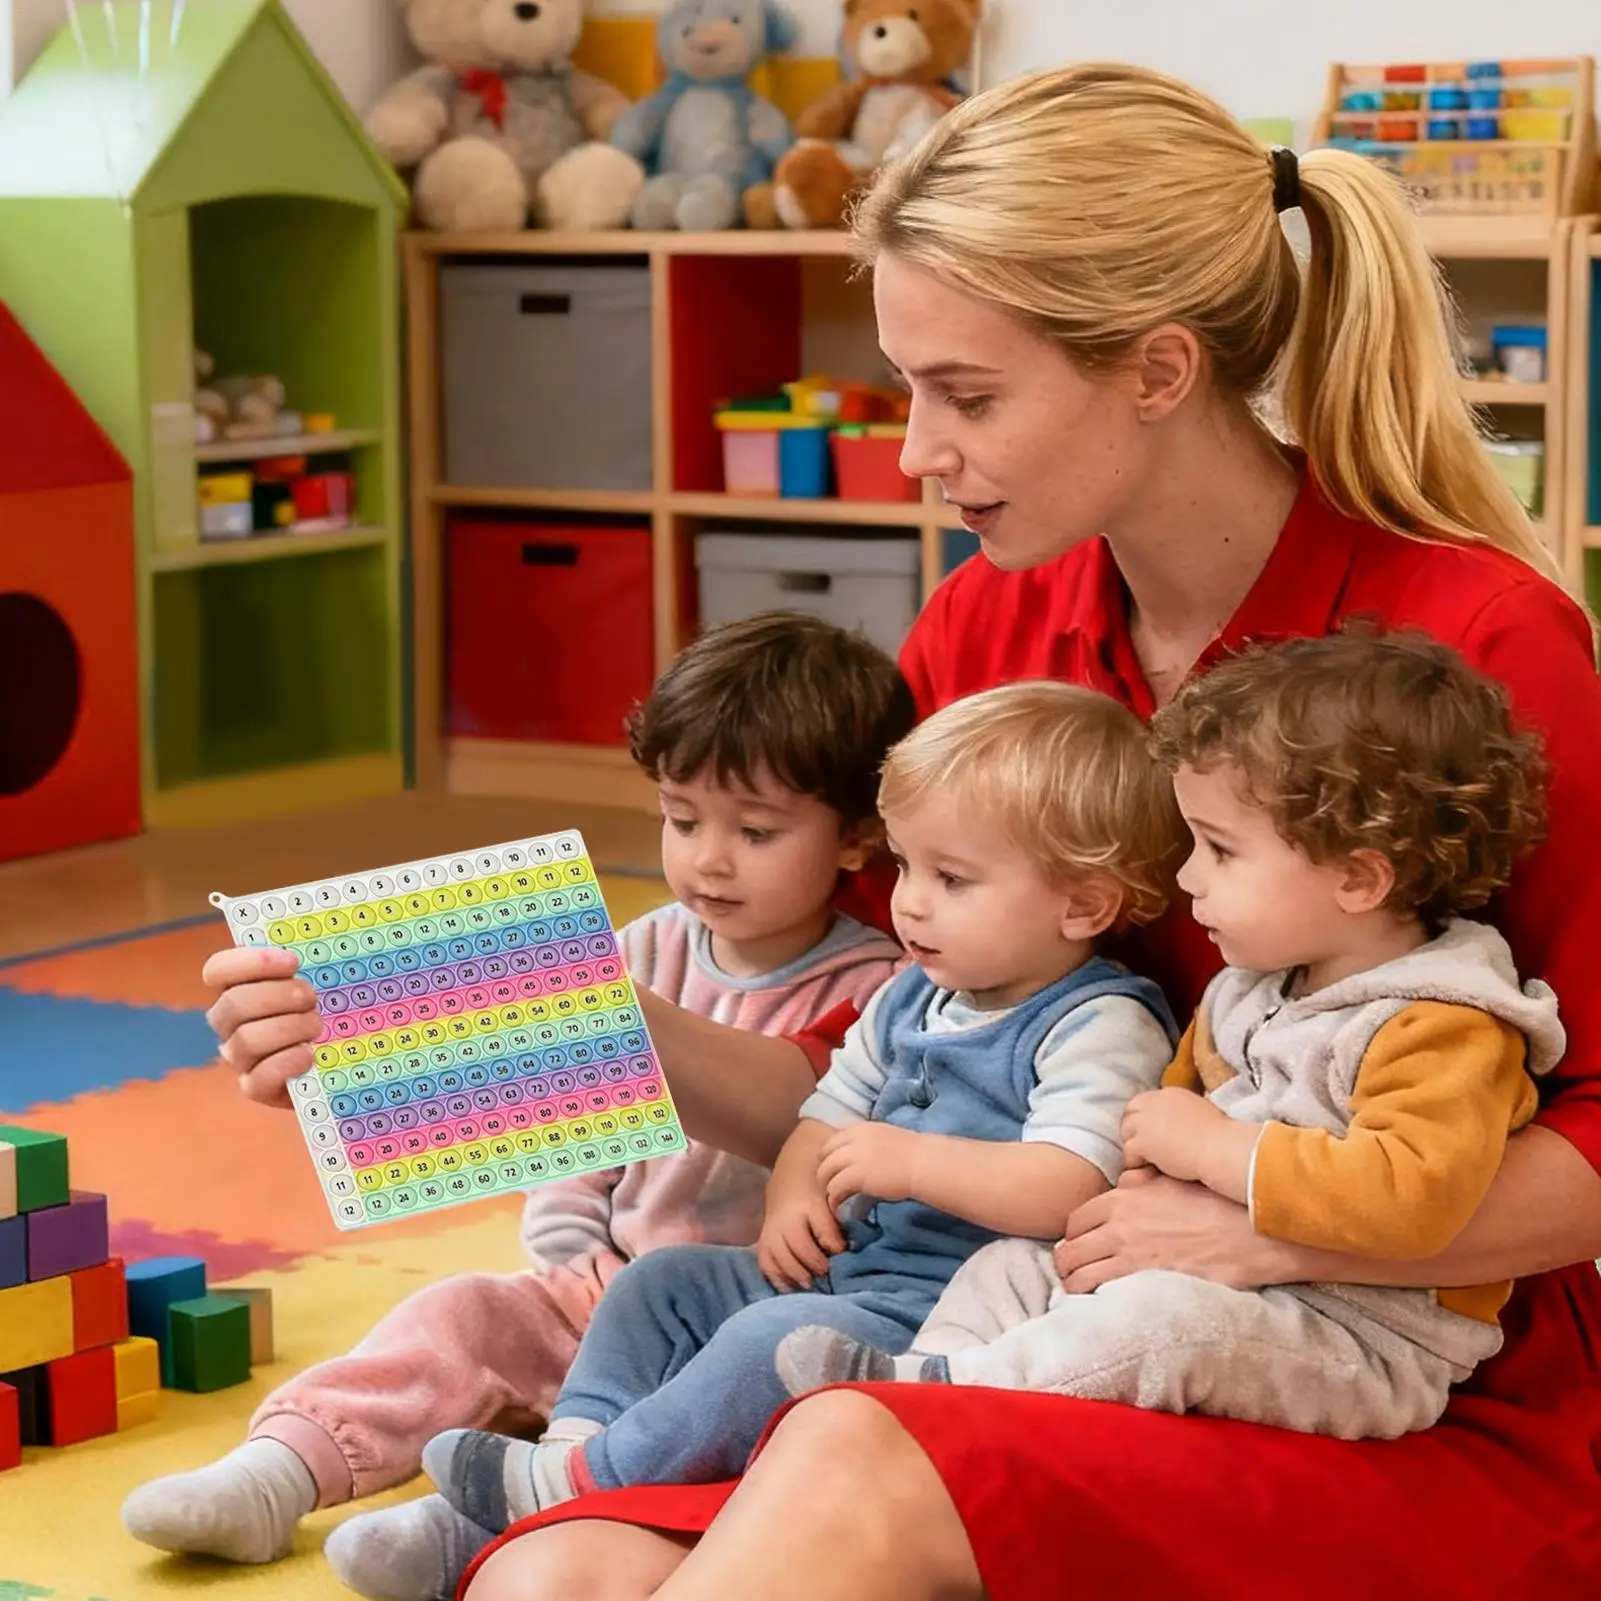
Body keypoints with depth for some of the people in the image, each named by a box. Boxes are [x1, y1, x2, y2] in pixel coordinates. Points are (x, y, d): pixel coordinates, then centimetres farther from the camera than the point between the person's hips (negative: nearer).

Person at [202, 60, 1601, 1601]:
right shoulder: (981, 634, 5)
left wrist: (1271, 1228, -21)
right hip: (1079, 1376, 5)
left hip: (1440, 1436, -4)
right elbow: (848, 1088, 7)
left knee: (852, 1467, -31)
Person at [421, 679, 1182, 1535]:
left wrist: (913, 1160, -27)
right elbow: (829, 1114, 19)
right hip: (841, 1270, 10)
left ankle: (586, 1482, -21)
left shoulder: (1101, 1028, -14)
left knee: (774, 1339, -29)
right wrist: (791, 1199, -2)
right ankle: (578, 1438, -7)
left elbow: (1069, 1191, -27)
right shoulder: (910, 999, 14)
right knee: (658, 1282, 7)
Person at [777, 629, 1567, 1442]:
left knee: (1157, 1317, -33)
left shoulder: (1444, 1032, -19)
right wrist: (1152, 1144, 7)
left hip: (1365, 1348, -10)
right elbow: (1187, 1087, 32)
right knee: (1014, 1264, 8)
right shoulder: (1246, 989, 12)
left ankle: (941, 1383, -22)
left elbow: (1411, 1199, -34)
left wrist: (1214, 1148, -26)